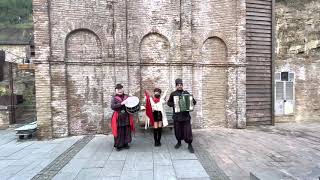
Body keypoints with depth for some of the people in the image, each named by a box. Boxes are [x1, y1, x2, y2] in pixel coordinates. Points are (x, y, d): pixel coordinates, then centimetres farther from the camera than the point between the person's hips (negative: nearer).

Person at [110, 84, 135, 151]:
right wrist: (122, 103, -23)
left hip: (126, 117, 3)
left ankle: (125, 144, 23)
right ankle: (118, 145, 16)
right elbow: (112, 107, -15)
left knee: (127, 131, 7)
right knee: (119, 132, 1)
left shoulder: (126, 96, 9)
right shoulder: (114, 98, -1)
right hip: (118, 117, -3)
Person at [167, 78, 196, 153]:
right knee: (177, 130, 12)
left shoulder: (186, 93, 5)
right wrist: (173, 104, -8)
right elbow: (168, 102, 11)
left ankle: (189, 145, 17)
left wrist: (192, 102, -12)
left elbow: (194, 101, 10)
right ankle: (179, 142, 34)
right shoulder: (173, 94, 3)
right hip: (177, 116, 1)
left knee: (187, 130, 1)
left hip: (186, 116, 0)